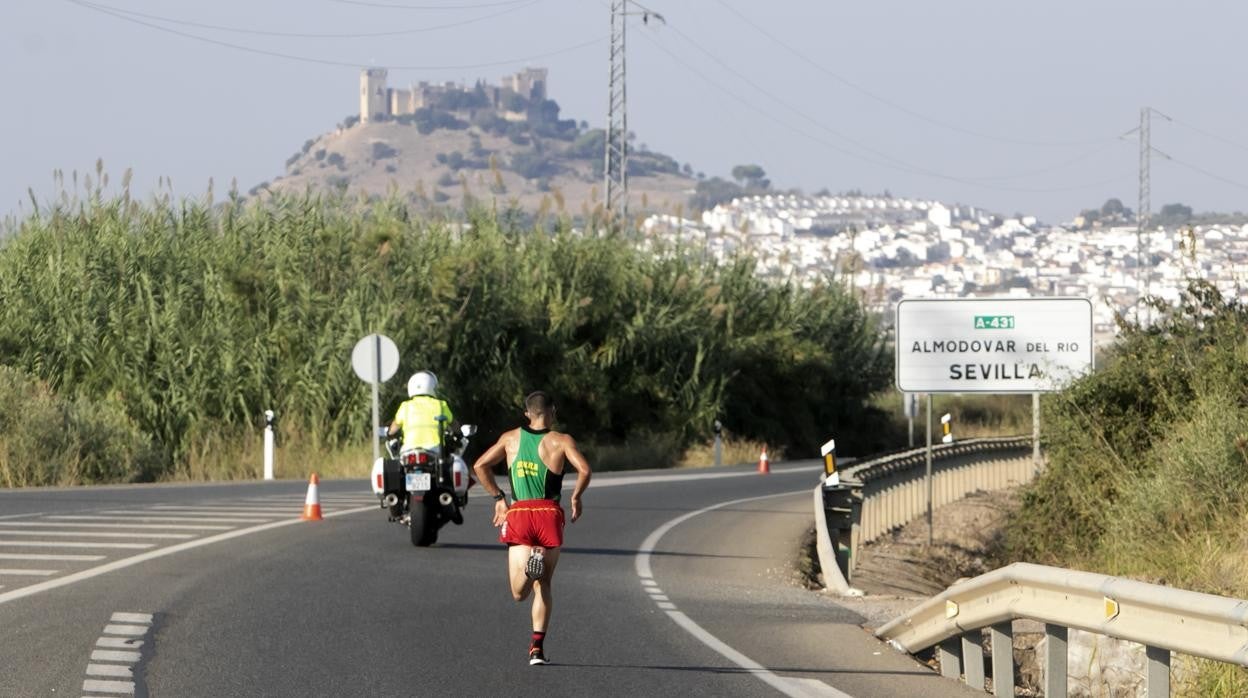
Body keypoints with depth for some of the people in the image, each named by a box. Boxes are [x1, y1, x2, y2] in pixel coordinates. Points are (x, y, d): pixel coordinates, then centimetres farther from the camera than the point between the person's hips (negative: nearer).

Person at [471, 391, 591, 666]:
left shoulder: (511, 438, 11)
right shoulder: (561, 441, 2)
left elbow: (480, 466, 6)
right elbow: (584, 470, -12)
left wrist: (498, 498, 13)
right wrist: (576, 497, 5)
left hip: (518, 513, 1)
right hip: (549, 513, -1)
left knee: (519, 594, -1)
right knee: (544, 584, 14)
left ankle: (531, 565, -34)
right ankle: (537, 646, 6)